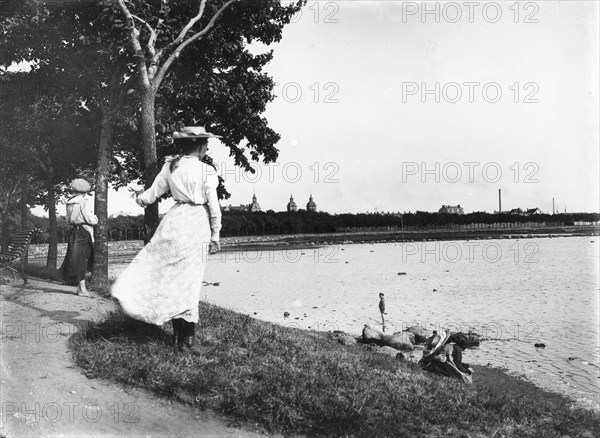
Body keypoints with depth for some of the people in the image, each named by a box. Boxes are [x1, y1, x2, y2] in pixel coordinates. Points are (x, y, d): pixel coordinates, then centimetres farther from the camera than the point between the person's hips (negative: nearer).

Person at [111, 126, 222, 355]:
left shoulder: (170, 166, 4)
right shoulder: (206, 171, -6)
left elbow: (153, 193, 13)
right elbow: (214, 207, -5)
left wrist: (140, 199, 36)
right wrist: (215, 236, 5)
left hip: (174, 220, 4)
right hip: (196, 225, -4)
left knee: (172, 277, 11)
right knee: (189, 281, 1)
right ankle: (186, 339, 7)